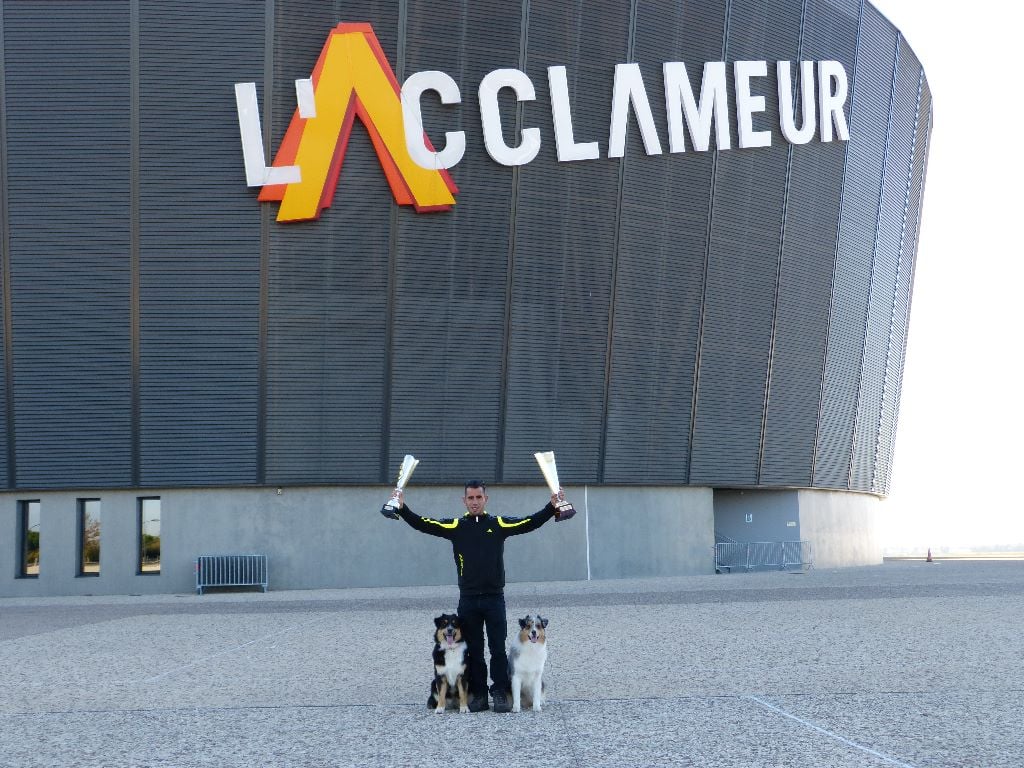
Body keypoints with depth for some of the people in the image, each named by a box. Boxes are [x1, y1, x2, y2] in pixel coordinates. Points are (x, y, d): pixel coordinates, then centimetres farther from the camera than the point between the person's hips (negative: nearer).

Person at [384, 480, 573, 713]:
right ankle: (478, 694, 13)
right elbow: (424, 524, 0)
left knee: (498, 649, -1)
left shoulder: (499, 524, 4)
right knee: (473, 650, 6)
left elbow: (530, 523, -1)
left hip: (494, 598, -1)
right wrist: (402, 509, -10)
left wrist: (553, 507, -11)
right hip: (468, 600, 1)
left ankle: (501, 693, 5)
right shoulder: (456, 526, 6)